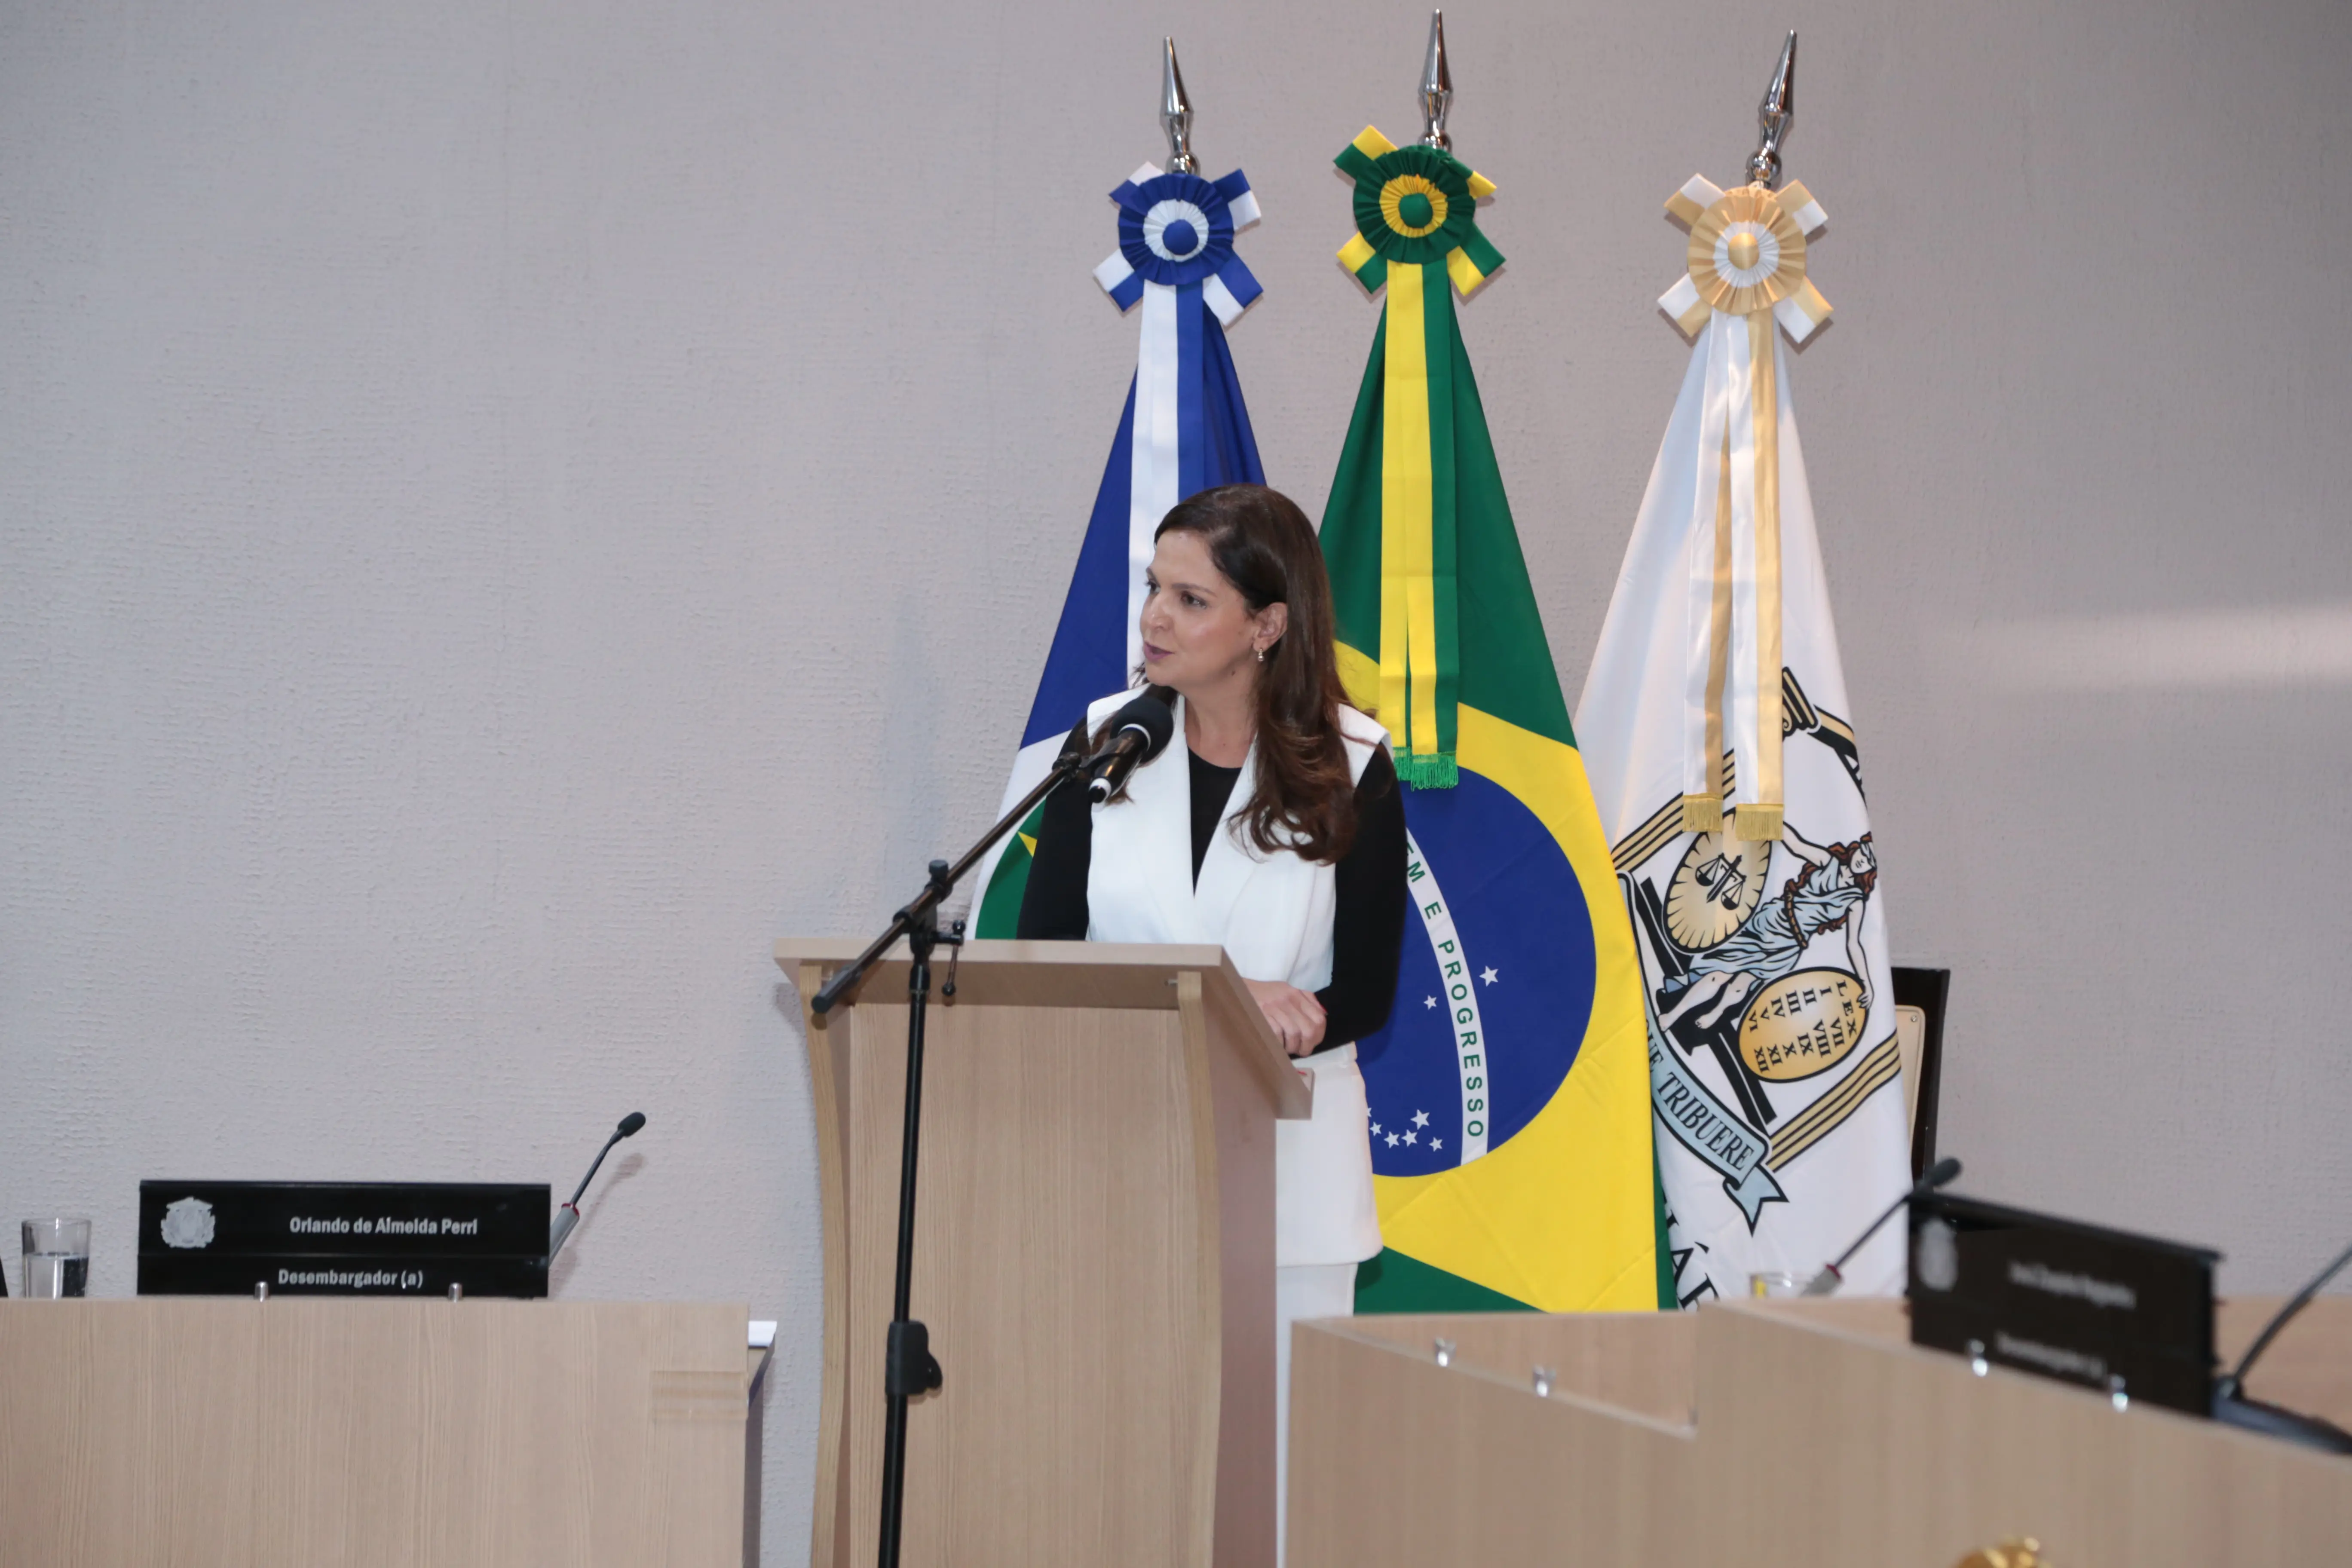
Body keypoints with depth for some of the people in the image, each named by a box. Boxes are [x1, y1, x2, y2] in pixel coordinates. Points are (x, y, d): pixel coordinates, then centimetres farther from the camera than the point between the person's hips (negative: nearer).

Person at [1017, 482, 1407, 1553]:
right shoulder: (1106, 742, 3)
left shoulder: (1351, 770, -2)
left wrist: (1292, 1019, -22)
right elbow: (1040, 952, -1)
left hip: (1287, 1158, -1)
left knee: (1274, 1443, 1)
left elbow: (1366, 991, -1)